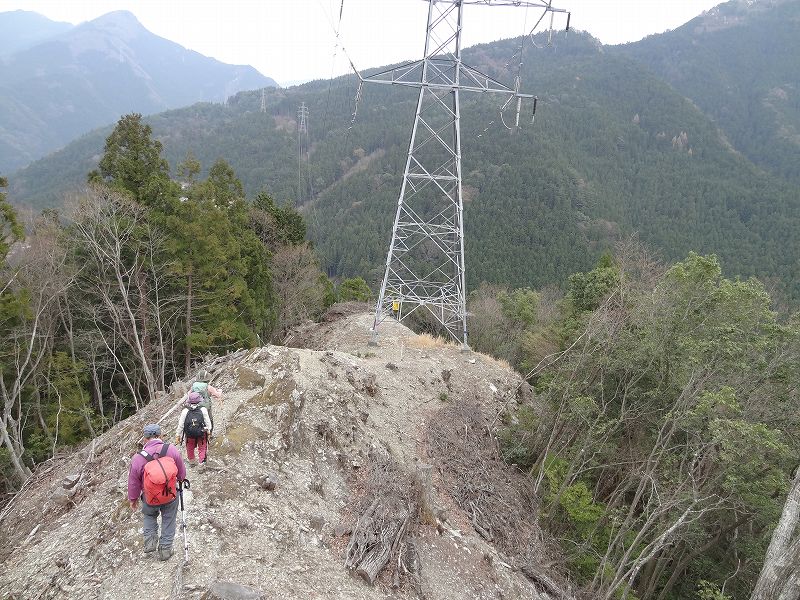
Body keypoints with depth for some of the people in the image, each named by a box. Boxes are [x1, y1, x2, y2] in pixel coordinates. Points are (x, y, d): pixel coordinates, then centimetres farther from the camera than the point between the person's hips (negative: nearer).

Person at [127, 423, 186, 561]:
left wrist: (132, 499, 12)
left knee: (149, 516, 31)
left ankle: (150, 540, 21)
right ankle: (165, 549, 30)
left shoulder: (137, 458, -21)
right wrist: (179, 480, 19)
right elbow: (182, 474, -5)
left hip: (150, 500, 0)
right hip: (171, 498, 0)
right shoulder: (172, 450, -21)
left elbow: (133, 483, -6)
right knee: (168, 522, 21)